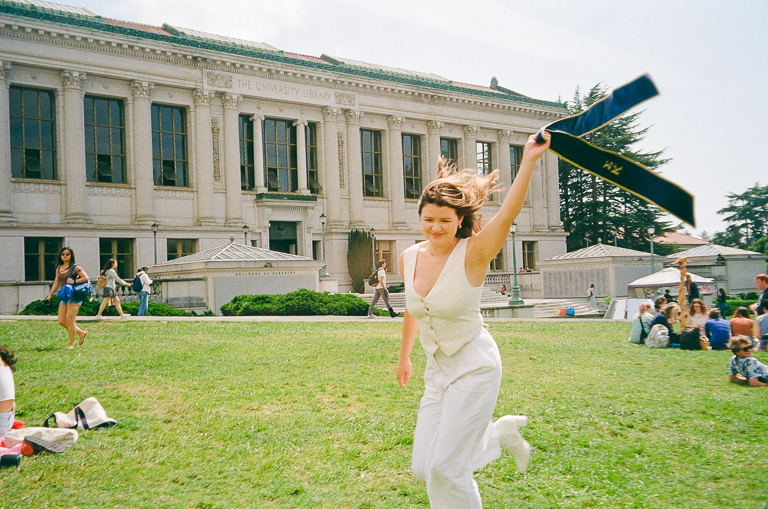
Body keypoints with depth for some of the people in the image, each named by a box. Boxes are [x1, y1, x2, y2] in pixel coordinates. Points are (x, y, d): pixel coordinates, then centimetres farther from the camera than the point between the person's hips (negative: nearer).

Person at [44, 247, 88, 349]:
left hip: (74, 296, -7)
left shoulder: (75, 267, -5)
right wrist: (49, 296, 14)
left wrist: (74, 281, -23)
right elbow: (56, 283, 19)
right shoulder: (58, 268, 15)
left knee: (69, 320, -10)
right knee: (61, 322, 4)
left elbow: (86, 278, -12)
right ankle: (81, 333, 21)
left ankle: (71, 343, 2)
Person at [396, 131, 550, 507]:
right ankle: (500, 434, 29)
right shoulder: (409, 257, 1)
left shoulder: (472, 254, -15)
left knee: (445, 468, -6)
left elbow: (508, 212, -32)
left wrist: (528, 161, -42)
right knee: (423, 469, 8)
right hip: (437, 371, 6)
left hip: (475, 367, -6)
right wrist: (404, 356, 27)